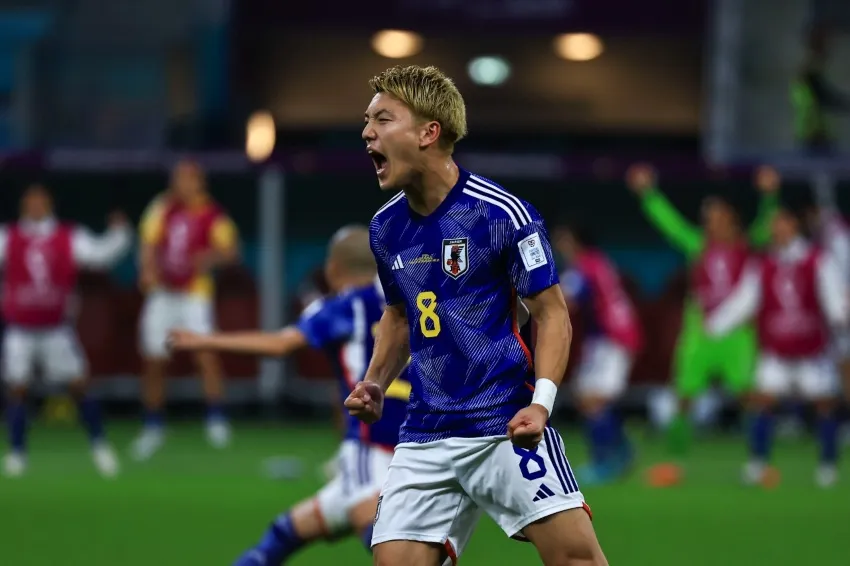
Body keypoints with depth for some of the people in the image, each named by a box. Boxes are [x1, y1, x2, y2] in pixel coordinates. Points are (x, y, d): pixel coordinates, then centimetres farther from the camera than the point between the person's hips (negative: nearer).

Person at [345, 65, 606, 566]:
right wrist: (375, 384, 9)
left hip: (508, 425, -5)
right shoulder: (386, 227, 9)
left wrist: (541, 402, -20)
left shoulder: (502, 214, -10)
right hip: (426, 435, 5)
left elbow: (552, 314, -6)